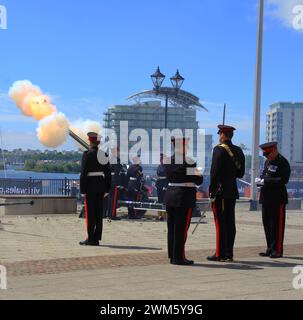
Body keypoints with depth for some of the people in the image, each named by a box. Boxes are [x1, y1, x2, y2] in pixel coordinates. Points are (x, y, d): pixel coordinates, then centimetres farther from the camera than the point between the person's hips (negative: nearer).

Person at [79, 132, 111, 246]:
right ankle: (96, 239, 12)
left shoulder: (87, 154, -10)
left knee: (90, 212, -2)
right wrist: (107, 189, 16)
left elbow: (83, 173, -13)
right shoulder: (104, 155, 8)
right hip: (101, 184, 6)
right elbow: (108, 174, 11)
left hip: (90, 185, -6)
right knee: (99, 212, 8)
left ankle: (90, 239, -1)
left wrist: (82, 190, -9)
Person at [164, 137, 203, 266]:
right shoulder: (189, 162, -15)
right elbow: (198, 181, -9)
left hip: (170, 195, 7)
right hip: (184, 197, -7)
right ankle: (178, 257, 3)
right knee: (182, 228, -1)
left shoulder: (167, 161, 6)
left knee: (171, 228, 12)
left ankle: (172, 255, 19)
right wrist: (199, 175, 14)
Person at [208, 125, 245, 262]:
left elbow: (215, 172, -16)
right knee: (230, 222, 9)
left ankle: (220, 254, -2)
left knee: (220, 223, -4)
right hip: (232, 191, 7)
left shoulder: (219, 149, -11)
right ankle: (229, 254, 13)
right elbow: (240, 173, 13)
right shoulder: (238, 151, 11)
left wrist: (212, 192, -13)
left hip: (221, 191, -7)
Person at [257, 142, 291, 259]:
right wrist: (260, 180, 2)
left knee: (277, 224, -3)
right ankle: (270, 249, 21)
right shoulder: (267, 162, 15)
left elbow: (283, 180, -20)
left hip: (278, 199, -8)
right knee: (267, 223, 11)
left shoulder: (283, 162, -11)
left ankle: (277, 250, 4)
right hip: (266, 198, 8)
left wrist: (265, 181, -21)